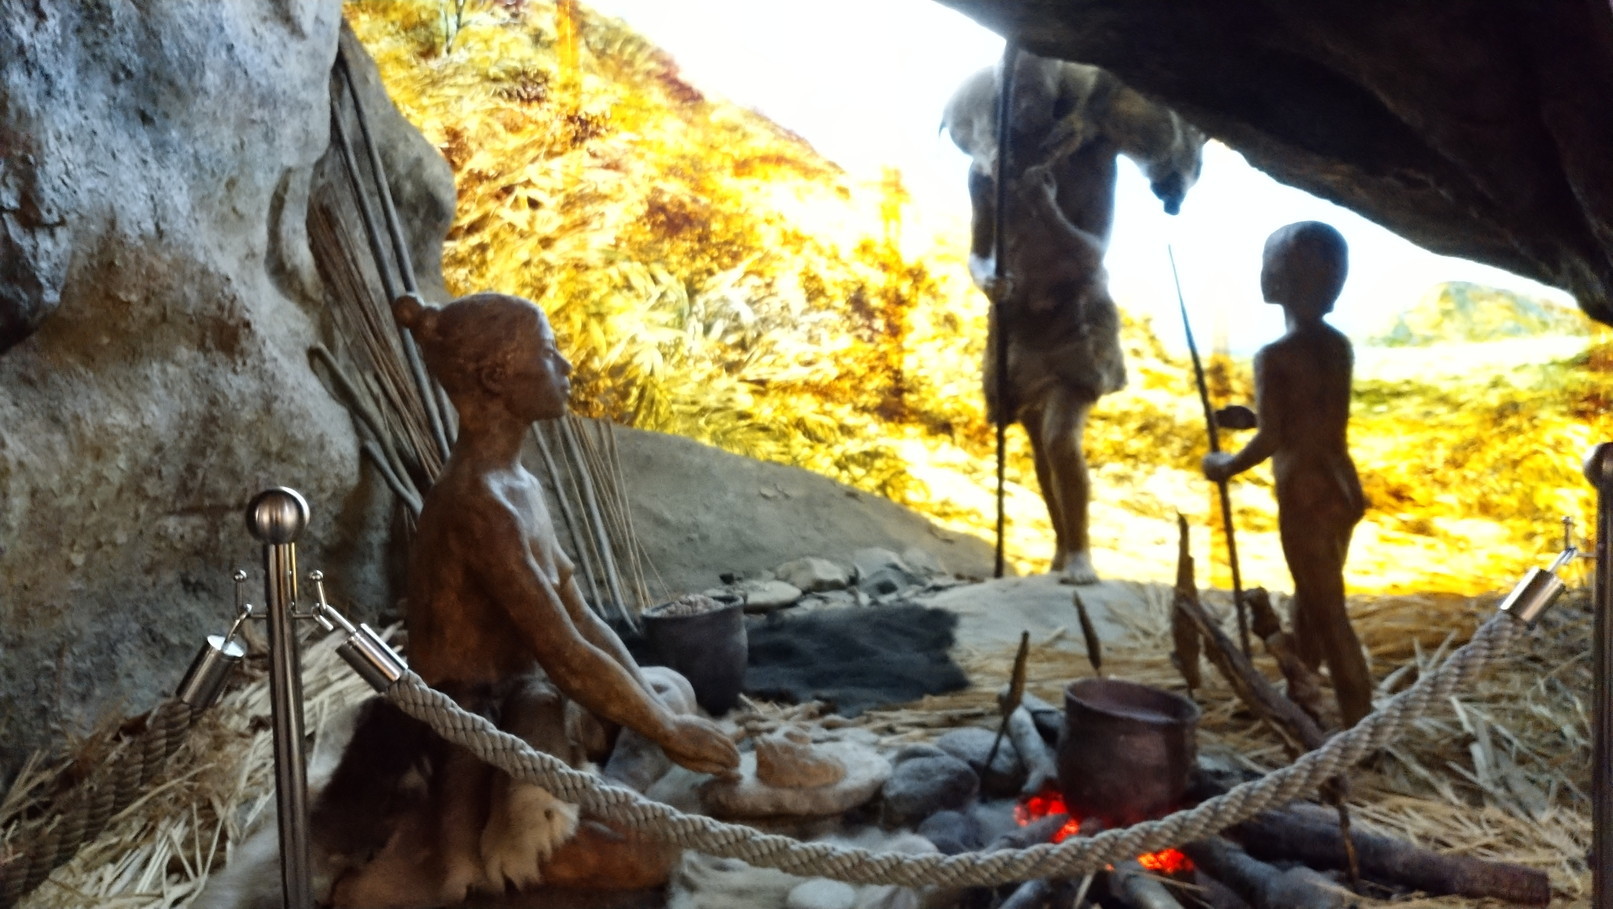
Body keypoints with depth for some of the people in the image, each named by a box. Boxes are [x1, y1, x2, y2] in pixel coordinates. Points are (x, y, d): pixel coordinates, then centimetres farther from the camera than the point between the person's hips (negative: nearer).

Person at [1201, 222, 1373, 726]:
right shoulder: (1340, 346, 6)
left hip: (1305, 495, -8)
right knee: (1311, 601, 21)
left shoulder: (1275, 356, -17)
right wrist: (1252, 416, 20)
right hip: (1342, 487, 8)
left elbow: (1271, 440, -18)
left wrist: (1225, 465, -2)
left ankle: (1362, 726, 9)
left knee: (1328, 614, 2)